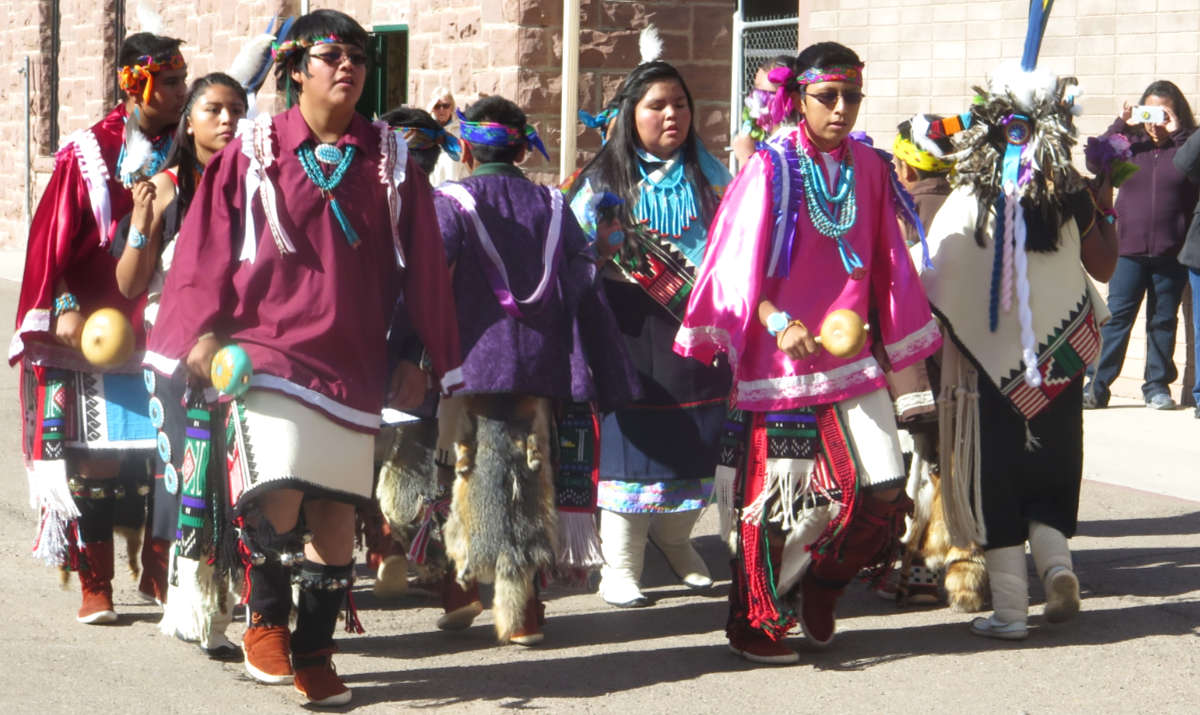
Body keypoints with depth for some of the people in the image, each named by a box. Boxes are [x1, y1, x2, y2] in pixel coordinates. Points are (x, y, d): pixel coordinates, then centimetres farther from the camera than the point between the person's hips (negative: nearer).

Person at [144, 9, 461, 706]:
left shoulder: (391, 160, 8)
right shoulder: (253, 152, 2)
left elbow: (421, 263, 11)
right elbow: (207, 245, 2)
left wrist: (416, 357, 8)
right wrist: (202, 332, -7)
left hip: (354, 364, 3)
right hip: (268, 351, -3)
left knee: (338, 512, 4)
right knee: (277, 501, -20)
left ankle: (314, 654, 19)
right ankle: (267, 617, 6)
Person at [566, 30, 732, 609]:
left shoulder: (707, 175, 11)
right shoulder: (605, 180, 3)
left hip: (698, 329, 3)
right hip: (632, 335, -3)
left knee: (694, 442, 6)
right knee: (630, 439, -5)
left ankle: (674, 539, 27)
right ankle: (620, 566, 1)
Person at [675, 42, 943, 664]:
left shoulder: (867, 167, 8)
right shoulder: (771, 167, -6)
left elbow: (885, 264, 14)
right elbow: (737, 264, -9)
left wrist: (894, 343, 13)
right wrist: (777, 322, -23)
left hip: (851, 356, 4)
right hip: (780, 356, -4)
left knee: (885, 489, -4)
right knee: (775, 496, 0)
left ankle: (819, 582, 21)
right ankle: (753, 623, 17)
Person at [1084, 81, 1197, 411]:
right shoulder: (1131, 141, 7)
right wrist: (1121, 124, -8)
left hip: (1171, 253, 0)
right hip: (1130, 250, 0)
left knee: (1163, 321, 8)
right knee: (1116, 317, -1)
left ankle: (1157, 386, 16)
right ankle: (1096, 385, 0)